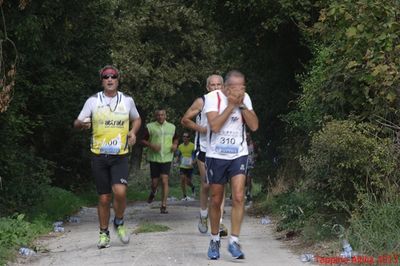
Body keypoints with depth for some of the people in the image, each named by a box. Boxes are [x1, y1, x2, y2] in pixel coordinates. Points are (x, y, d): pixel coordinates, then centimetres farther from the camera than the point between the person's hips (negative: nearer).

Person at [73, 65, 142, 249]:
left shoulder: (127, 100, 3)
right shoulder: (93, 101, -1)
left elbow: (136, 119, 20)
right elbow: (77, 123, 2)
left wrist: (133, 131, -1)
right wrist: (82, 124, -22)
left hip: (120, 156, 0)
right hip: (99, 156, 0)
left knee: (120, 191, -20)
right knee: (104, 198, 4)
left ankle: (119, 223, 8)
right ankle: (104, 233, 22)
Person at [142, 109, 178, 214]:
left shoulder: (171, 127, 7)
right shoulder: (150, 127, -1)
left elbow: (175, 138, 23)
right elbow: (143, 140, 3)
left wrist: (175, 145, 2)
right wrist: (151, 145, -15)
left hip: (167, 158, 0)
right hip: (154, 158, 0)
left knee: (164, 181, -11)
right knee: (154, 182, 4)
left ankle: (163, 205, -8)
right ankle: (153, 193, 41)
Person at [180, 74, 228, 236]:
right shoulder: (201, 102, -2)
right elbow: (185, 120, 1)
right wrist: (201, 128, -11)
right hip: (204, 148, -1)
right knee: (206, 185, 3)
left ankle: (219, 223, -6)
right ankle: (203, 216, 25)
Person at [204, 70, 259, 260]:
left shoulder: (245, 98, 0)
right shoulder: (213, 97, -10)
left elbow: (254, 126, -7)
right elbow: (214, 126, -22)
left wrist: (241, 104, -15)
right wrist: (231, 104, -22)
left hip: (238, 155, 1)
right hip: (216, 156, -1)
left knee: (238, 197, -14)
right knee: (216, 200, 8)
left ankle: (234, 241, -9)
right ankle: (214, 240, 25)